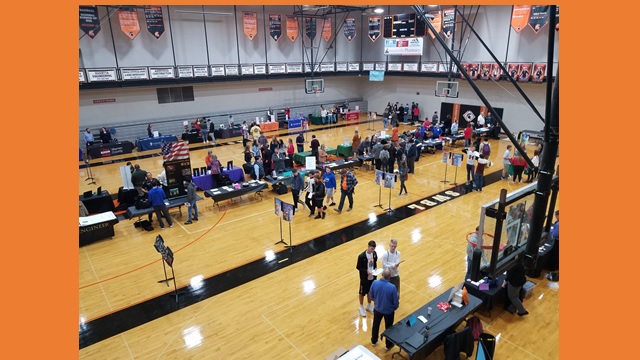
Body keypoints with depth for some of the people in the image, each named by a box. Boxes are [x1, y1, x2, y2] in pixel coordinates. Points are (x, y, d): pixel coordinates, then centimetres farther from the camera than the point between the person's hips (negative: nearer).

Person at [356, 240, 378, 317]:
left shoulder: (374, 253, -9)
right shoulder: (362, 256, -25)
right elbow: (358, 267, -16)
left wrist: (375, 269, -8)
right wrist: (366, 271, -26)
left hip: (372, 277, 5)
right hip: (365, 278, -5)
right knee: (362, 292, 14)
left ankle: (369, 306, 43)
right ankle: (361, 307, 35)